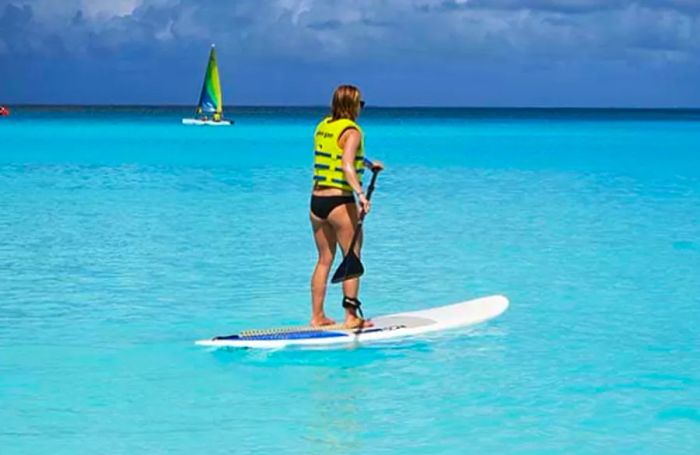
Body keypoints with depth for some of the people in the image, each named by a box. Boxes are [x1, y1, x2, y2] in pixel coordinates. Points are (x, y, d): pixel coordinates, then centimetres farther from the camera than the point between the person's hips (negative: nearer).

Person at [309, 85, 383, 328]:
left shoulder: (322, 126, 13)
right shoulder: (351, 130, -11)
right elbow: (347, 166, -26)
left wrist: (368, 164, 44)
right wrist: (361, 194, -34)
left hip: (316, 200, 7)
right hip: (340, 201, -7)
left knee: (324, 259, 14)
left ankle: (317, 316, 16)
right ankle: (351, 316, 4)